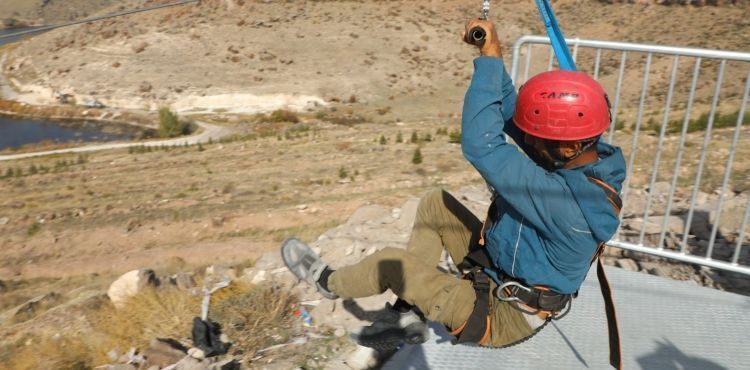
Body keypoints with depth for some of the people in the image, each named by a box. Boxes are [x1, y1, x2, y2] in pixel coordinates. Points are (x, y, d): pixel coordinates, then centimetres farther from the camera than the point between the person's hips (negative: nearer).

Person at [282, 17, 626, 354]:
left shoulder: (564, 200, -38)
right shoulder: (590, 157, -12)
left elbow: (481, 146, -43)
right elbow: (513, 117, -5)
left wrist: (490, 57, -36)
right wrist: (492, 55, -16)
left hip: (502, 316, -8)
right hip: (505, 269, 9)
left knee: (393, 262, -7)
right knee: (435, 203, 4)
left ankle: (330, 282, 27)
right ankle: (409, 314, 12)